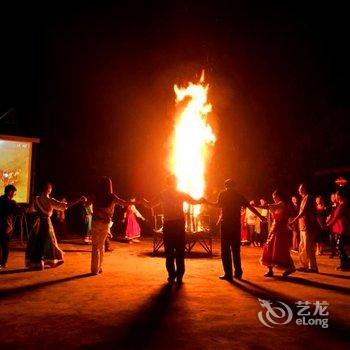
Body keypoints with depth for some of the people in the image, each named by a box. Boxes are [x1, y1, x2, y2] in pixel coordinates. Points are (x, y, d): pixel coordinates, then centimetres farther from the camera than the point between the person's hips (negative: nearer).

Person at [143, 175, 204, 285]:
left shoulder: (162, 194, 4)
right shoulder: (181, 194, 3)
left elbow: (150, 204, 9)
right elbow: (194, 201, 5)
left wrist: (143, 200, 25)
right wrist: (202, 200, 22)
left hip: (168, 225, 1)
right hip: (179, 224, 0)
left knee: (169, 252, 9)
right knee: (180, 252, 5)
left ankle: (172, 276, 8)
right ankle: (179, 277, 4)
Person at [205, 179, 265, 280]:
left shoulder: (223, 194, 0)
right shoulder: (239, 196, 10)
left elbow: (218, 204, -9)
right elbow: (250, 207, 9)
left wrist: (207, 202, 6)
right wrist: (260, 216, 15)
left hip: (226, 224, -4)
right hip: (236, 224, 4)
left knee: (225, 250, 0)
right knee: (236, 250, 14)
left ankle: (228, 274, -2)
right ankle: (238, 272, 17)